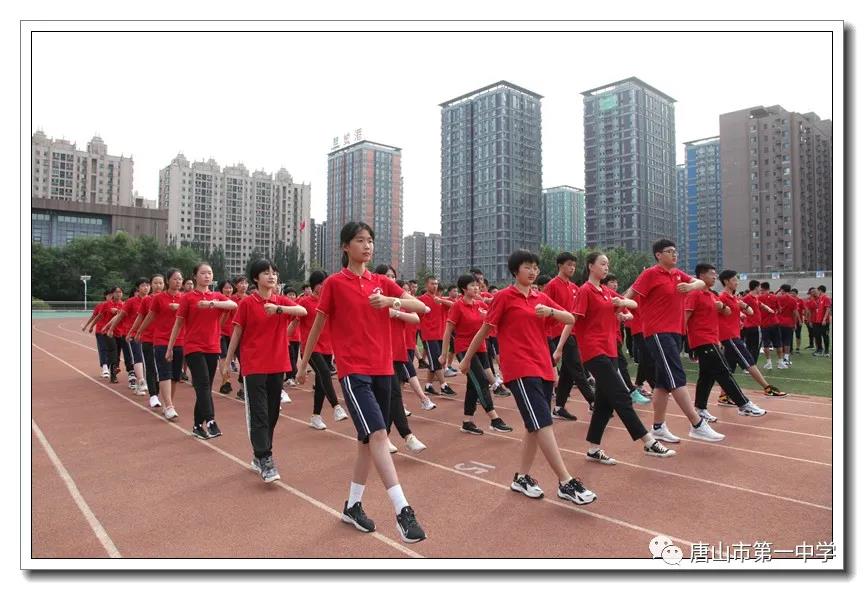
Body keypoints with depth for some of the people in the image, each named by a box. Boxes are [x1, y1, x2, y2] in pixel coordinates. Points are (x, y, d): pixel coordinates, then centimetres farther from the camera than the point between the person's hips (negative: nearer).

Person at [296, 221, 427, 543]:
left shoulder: (381, 282, 10)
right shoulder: (334, 283, -1)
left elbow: (421, 306, 0)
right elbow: (317, 325, 6)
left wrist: (392, 301, -19)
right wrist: (304, 363, 12)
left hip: (382, 368, 5)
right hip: (353, 370, -5)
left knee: (368, 439, 12)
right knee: (378, 434, -18)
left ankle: (352, 505, 28)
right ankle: (402, 510, -16)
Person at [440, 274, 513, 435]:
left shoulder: (480, 304, 7)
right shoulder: (457, 306, -10)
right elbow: (448, 331, -9)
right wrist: (444, 354, -8)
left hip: (480, 348, 7)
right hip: (464, 349, -7)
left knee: (474, 385, 9)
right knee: (482, 381, -13)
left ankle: (467, 422, 17)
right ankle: (494, 420, -10)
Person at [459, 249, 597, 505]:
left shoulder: (542, 298, 14)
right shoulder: (504, 297, -2)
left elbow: (571, 319, 7)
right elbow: (484, 330, 2)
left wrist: (550, 311, -13)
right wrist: (466, 359, 9)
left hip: (543, 367, 7)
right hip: (519, 369, -7)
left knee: (536, 425, 11)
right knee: (543, 423, -13)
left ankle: (522, 477, 24)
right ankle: (566, 483, -11)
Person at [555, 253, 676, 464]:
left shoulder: (607, 291, 15)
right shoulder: (585, 291, -7)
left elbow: (634, 304, 19)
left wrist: (623, 302, -5)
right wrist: (559, 348, -15)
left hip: (610, 351, 8)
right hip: (595, 352, -8)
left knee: (605, 402, 8)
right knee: (622, 397, -6)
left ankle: (593, 450, 15)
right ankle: (649, 443, 0)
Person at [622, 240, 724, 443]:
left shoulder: (678, 274, 15)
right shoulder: (650, 274, -6)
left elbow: (701, 283, 9)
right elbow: (629, 295, -10)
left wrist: (691, 286, -11)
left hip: (675, 332, 8)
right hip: (658, 333, -8)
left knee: (664, 381, 10)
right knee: (677, 378, -11)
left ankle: (658, 427, 18)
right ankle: (697, 425, -8)